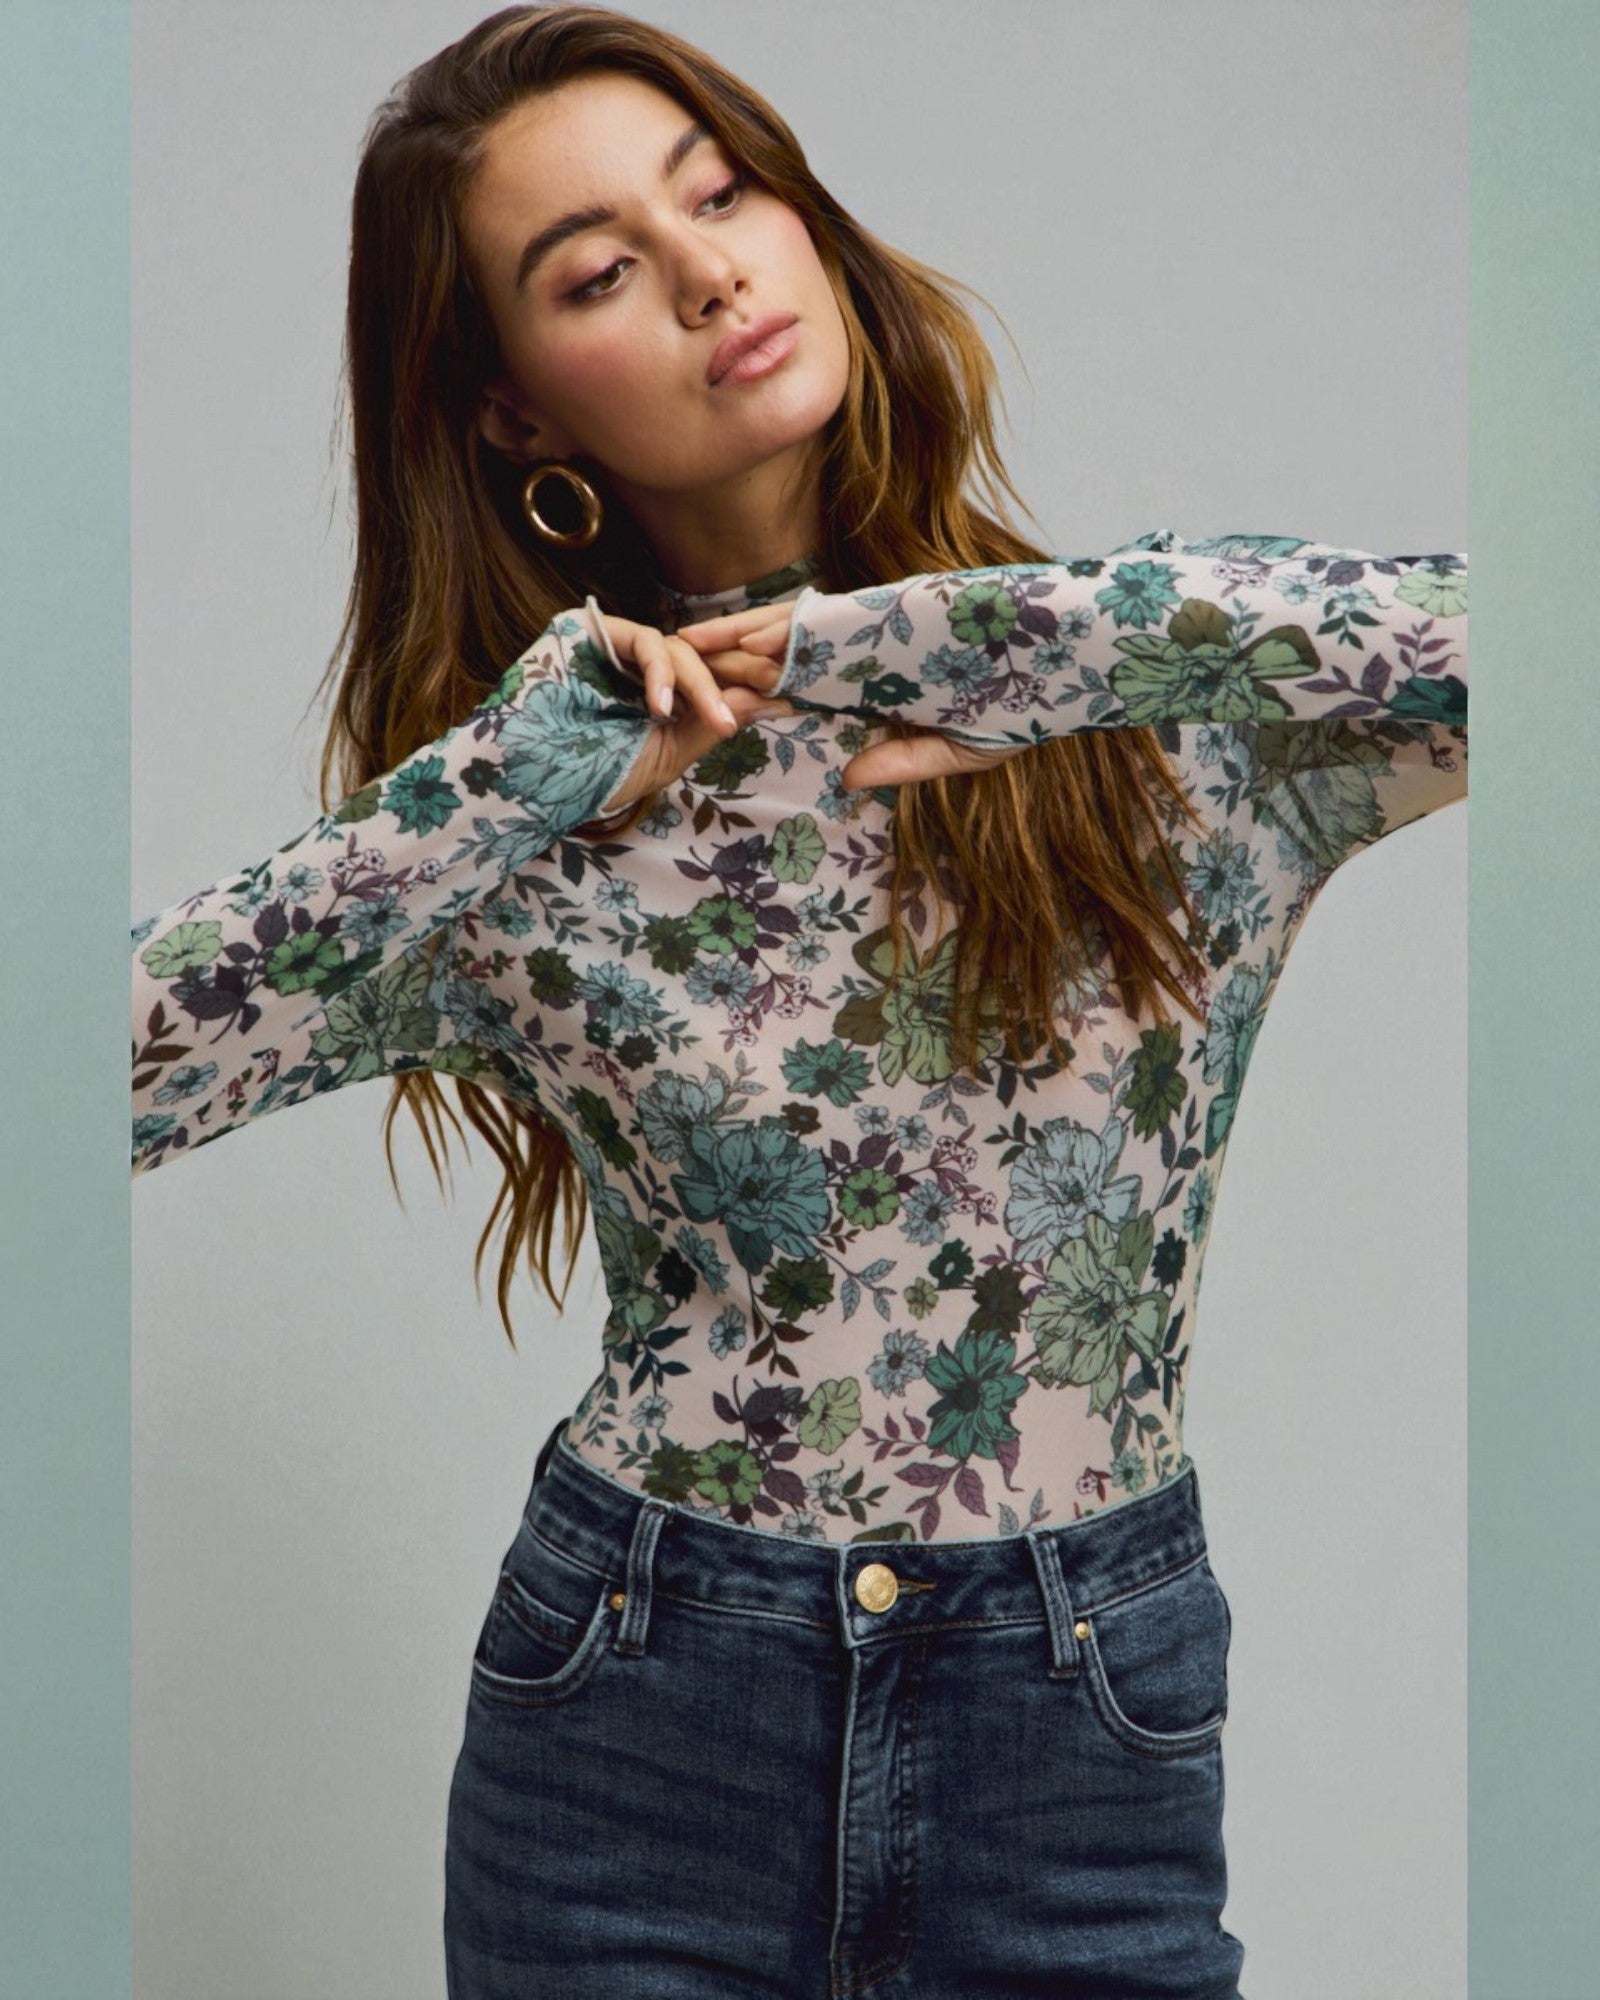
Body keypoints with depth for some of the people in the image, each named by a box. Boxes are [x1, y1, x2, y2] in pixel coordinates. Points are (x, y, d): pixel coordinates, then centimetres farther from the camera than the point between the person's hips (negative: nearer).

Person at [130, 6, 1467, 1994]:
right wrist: (531, 767, -16)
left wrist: (889, 640, -20)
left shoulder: (1175, 690, -5)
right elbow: (128, 1054, -13)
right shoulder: (517, 828, -3)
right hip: (636, 1711, 1)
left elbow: (1461, 627, -24)